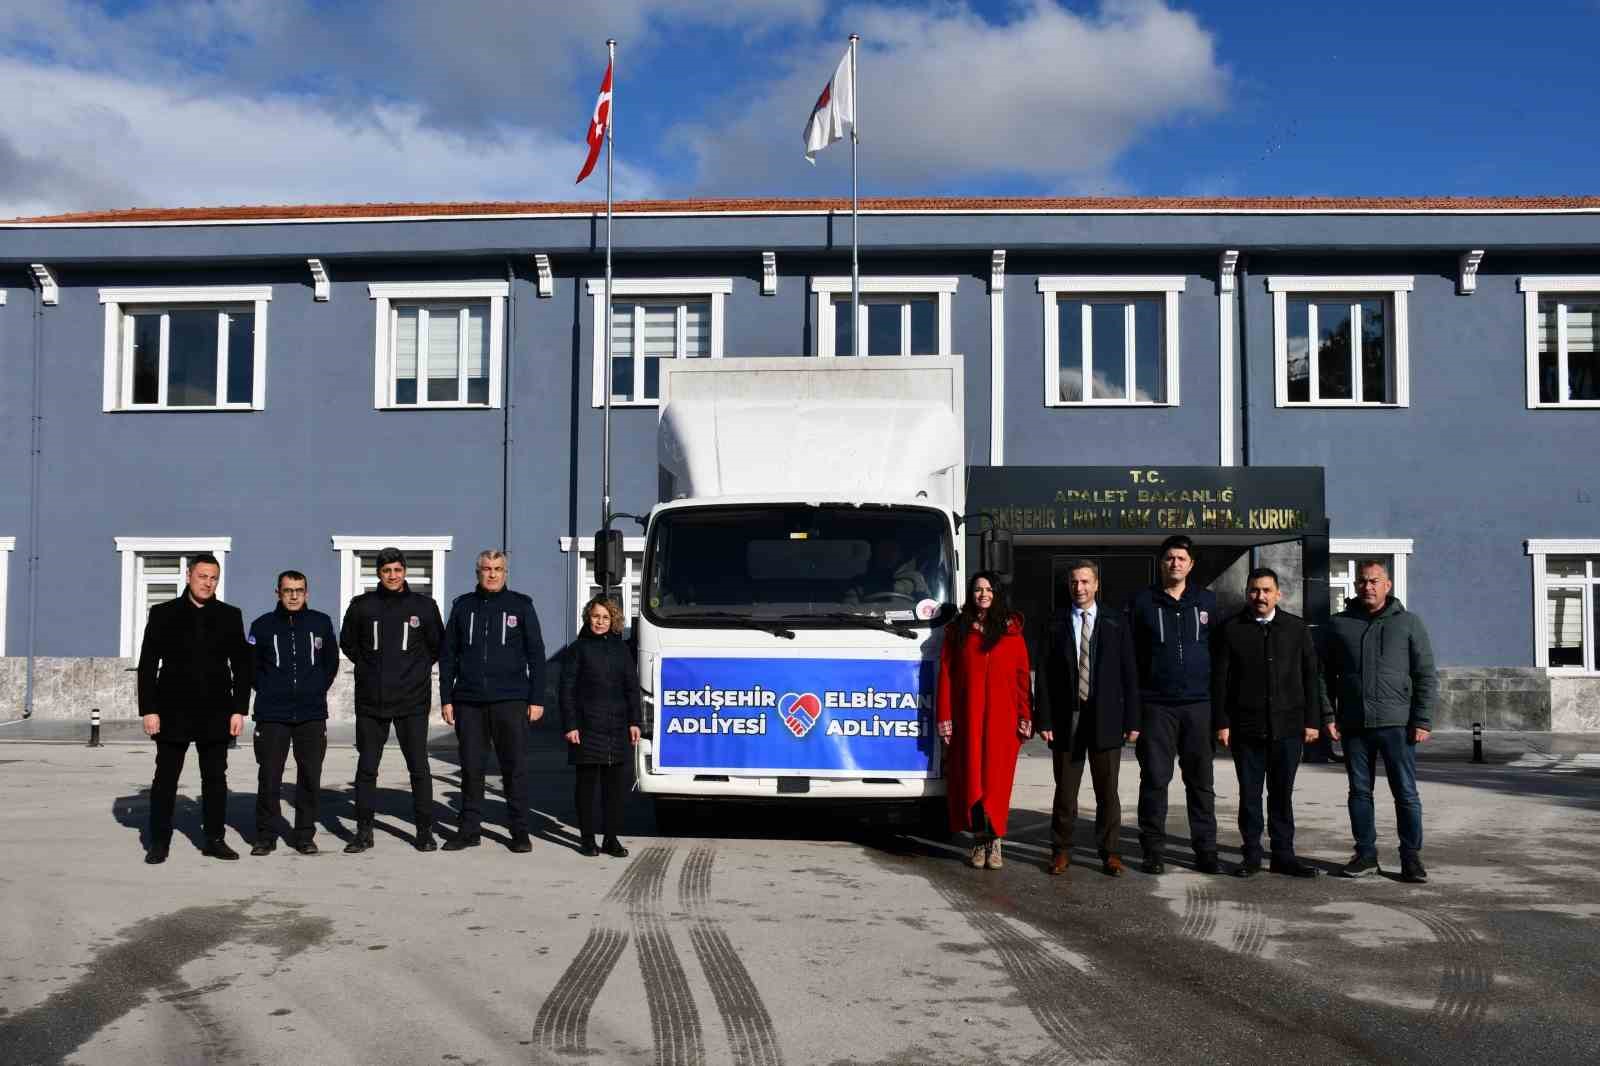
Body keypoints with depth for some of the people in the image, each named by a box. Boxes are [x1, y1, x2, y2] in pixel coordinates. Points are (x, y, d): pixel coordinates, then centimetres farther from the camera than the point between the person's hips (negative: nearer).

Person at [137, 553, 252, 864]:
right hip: (173, 712, -2)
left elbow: (241, 666, 7)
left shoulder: (230, 616, 7)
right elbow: (147, 665, 1)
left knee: (215, 778, 7)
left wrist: (239, 709, 0)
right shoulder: (164, 614, 2)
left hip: (215, 713, 2)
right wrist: (148, 709, -6)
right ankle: (158, 842, 12)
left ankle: (214, 839, 15)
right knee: (165, 778, 4)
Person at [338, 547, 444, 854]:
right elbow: (347, 642, 16)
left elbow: (437, 646, 12)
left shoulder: (424, 606, 2)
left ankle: (425, 831, 9)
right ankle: (364, 831, 15)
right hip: (370, 701, 1)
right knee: (366, 768, 6)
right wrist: (369, 667, 10)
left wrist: (417, 670, 7)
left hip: (412, 701, -1)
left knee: (419, 768, 0)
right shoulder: (362, 605, 3)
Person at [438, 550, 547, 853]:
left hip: (510, 700, -2)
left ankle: (519, 830, 7)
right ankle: (469, 829, 15)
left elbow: (536, 654, 4)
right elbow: (448, 655, 12)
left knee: (515, 766, -1)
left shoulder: (520, 606, 5)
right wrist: (446, 699, 5)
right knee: (470, 767, 6)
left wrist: (537, 699, -2)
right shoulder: (463, 606, 11)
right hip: (469, 701, 2)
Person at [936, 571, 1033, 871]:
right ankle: (980, 841, 12)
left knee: (997, 778, 0)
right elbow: (946, 675, 5)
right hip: (967, 717, 1)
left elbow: (1023, 675, 3)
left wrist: (1025, 716, -3)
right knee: (970, 778, 2)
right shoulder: (957, 630, 8)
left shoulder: (1010, 630, 5)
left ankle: (995, 842, 8)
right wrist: (944, 717, -1)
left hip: (1002, 717, -1)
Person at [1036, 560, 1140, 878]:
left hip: (1105, 720, 0)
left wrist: (1132, 721, -2)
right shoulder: (1056, 625, 5)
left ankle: (1110, 853, 14)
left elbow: (1129, 675, 3)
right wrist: (1044, 720, -5)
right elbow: (1045, 676, 2)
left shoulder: (1116, 625, 5)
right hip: (1066, 720, 0)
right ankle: (1061, 850, 17)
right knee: (1065, 792, 7)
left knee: (1107, 793, 5)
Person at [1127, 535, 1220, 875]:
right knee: (1154, 779, 1)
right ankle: (1153, 850, 9)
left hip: (1198, 705, 2)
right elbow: (1129, 653, 3)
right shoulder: (1143, 601, 3)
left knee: (1201, 781, 6)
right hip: (1156, 704, -1)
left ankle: (1206, 850, 13)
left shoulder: (1206, 601, 9)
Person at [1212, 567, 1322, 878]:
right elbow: (1219, 679, 1)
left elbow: (1311, 676, 9)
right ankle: (1251, 855, 13)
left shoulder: (1297, 629, 8)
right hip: (1245, 728, -1)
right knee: (1249, 794, 5)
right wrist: (1222, 723, -5)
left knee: (1282, 794, 7)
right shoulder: (1230, 629, 3)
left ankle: (1283, 855, 15)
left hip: (1288, 727, 1)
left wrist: (1312, 721, 3)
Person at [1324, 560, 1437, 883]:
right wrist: (1328, 715, 1)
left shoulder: (1408, 623, 4)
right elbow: (1327, 675, 11)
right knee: (1359, 792, 8)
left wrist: (1423, 721, -6)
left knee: (1406, 793, 1)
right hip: (1353, 724, 2)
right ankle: (1365, 853, 17)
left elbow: (1426, 675, 1)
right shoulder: (1339, 624, 9)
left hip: (1397, 723, -2)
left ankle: (1411, 857, 9)